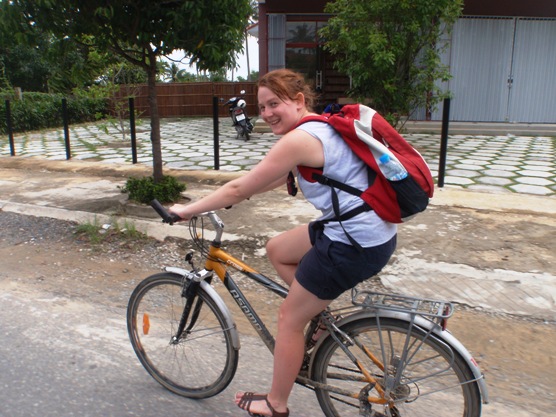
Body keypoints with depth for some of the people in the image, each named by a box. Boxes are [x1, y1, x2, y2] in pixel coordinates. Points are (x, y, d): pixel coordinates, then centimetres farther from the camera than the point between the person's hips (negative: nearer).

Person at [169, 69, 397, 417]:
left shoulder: (300, 139, -19)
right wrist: (231, 197, 23)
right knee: (277, 250, 22)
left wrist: (188, 210, -2)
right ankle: (320, 312, 25)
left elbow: (239, 188, -14)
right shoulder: (321, 127, 11)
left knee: (290, 317, 8)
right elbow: (279, 178, 21)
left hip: (354, 245, -10)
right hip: (372, 230, 10)